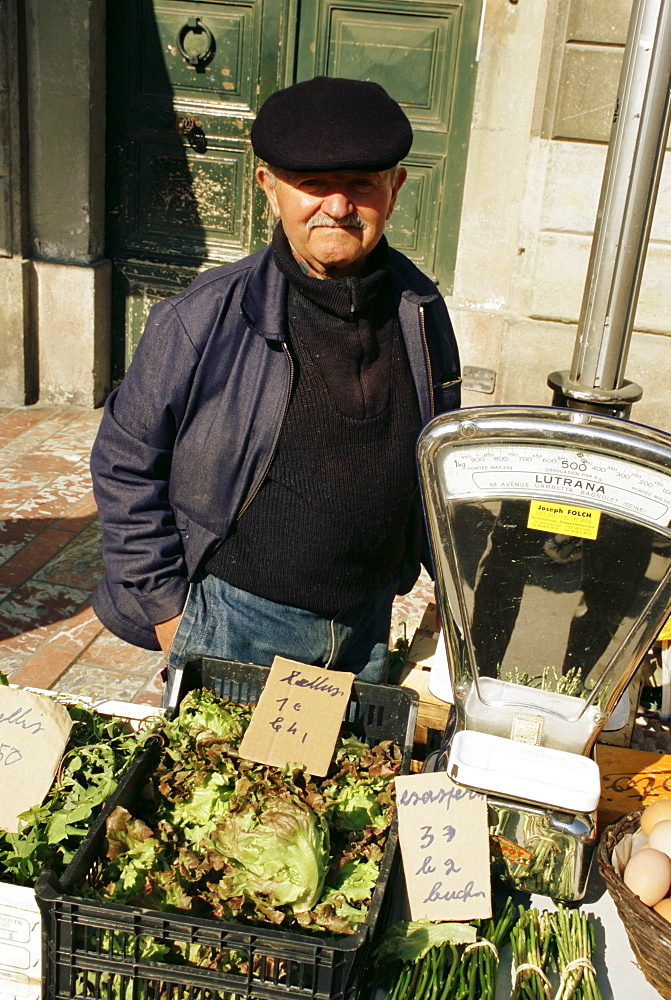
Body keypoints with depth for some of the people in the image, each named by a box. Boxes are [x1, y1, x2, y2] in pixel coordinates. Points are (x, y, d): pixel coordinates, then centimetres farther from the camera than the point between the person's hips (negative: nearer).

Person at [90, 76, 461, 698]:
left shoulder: (419, 311, -4)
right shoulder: (205, 319, -18)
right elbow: (125, 463, -9)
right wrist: (165, 608, -8)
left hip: (367, 620, 4)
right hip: (234, 621, -3)